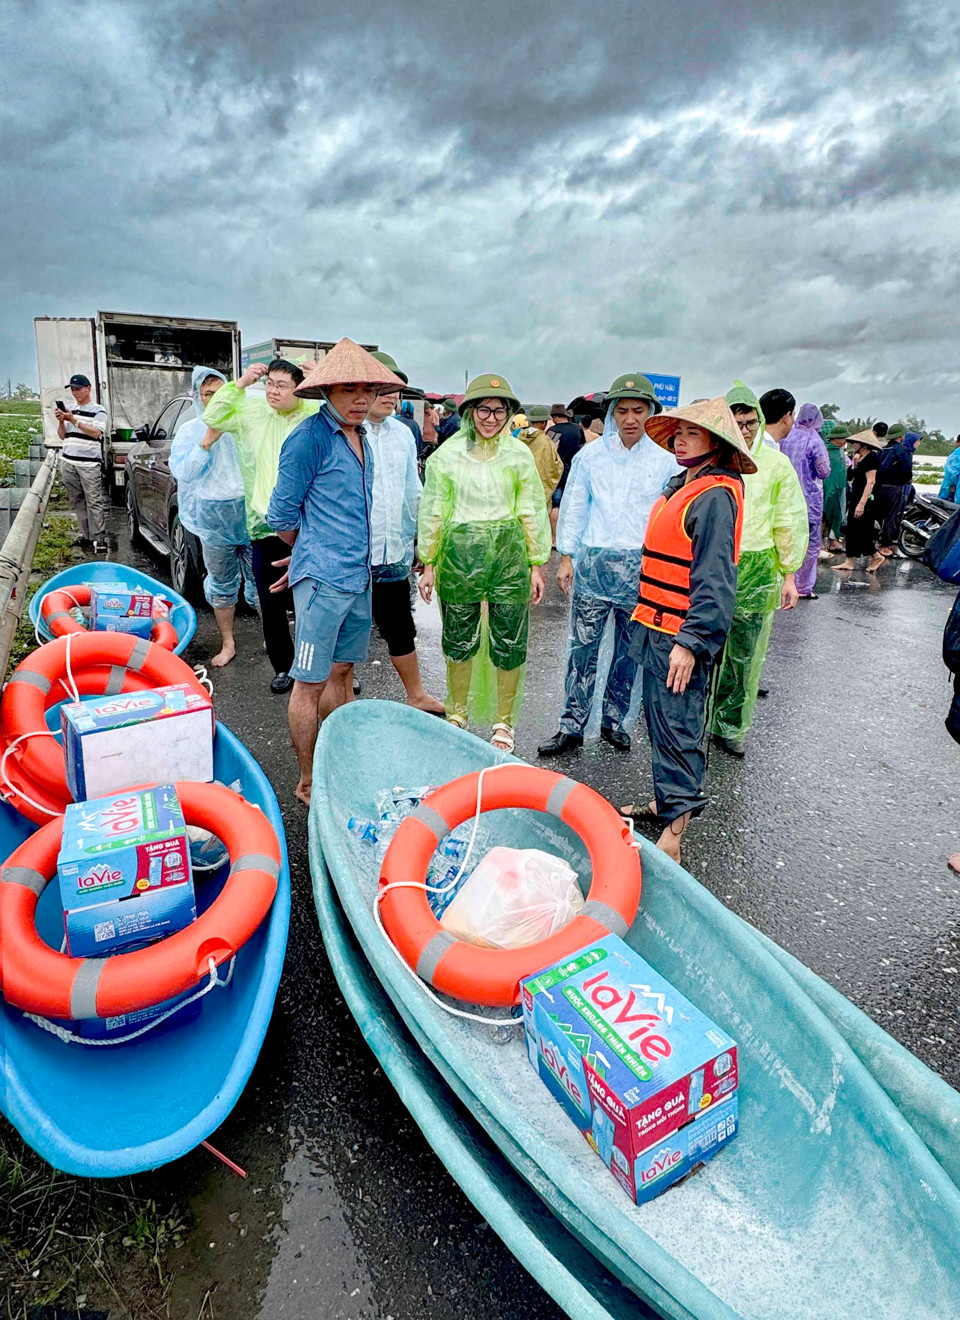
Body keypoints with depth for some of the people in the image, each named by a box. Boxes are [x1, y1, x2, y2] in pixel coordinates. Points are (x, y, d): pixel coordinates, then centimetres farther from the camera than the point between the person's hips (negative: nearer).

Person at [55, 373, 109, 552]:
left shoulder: (98, 410, 2)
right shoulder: (70, 409, 18)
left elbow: (96, 432, -12)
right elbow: (62, 436, 19)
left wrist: (73, 420, -15)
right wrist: (61, 421, 0)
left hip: (89, 463, -6)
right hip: (68, 462, 6)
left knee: (94, 502, -9)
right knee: (77, 501, 5)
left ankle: (99, 538, -8)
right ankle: (86, 535, 10)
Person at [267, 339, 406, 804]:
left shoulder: (361, 438, 13)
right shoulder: (311, 437, -13)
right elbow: (281, 514, -10)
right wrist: (313, 552, 6)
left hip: (359, 575, 8)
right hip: (322, 578, -8)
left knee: (343, 670, 16)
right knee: (311, 681, 0)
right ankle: (308, 783, 13)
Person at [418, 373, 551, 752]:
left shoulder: (519, 454, 5)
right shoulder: (448, 454, 3)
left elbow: (532, 512, 7)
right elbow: (433, 511, 6)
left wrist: (536, 565, 4)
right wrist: (429, 564, 4)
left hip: (508, 553, 0)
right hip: (459, 553, 0)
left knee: (508, 643, 4)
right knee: (459, 639, 10)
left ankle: (504, 723, 20)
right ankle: (457, 716, 28)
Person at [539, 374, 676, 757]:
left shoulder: (665, 460, 3)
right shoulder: (591, 455, 4)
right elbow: (574, 508, 8)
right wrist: (567, 557, 3)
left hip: (641, 568, 1)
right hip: (593, 564, 0)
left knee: (629, 650, 10)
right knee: (583, 646, -2)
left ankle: (613, 720, 26)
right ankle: (571, 726, 8)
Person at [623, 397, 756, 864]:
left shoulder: (715, 495, -14)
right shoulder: (683, 485, 16)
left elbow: (714, 578, -20)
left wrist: (691, 641, -24)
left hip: (681, 633, -10)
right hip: (658, 625, 10)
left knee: (676, 725, -4)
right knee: (661, 717, 17)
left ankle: (675, 826, 6)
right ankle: (667, 800, 31)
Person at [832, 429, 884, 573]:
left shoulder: (871, 458, -15)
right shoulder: (862, 458, 14)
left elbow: (871, 482, -21)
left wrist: (861, 503, -26)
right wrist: (855, 464, 6)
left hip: (866, 500, -10)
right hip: (856, 498, 10)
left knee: (860, 531, -7)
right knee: (852, 530, 9)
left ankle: (876, 557, 6)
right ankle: (849, 562, 11)